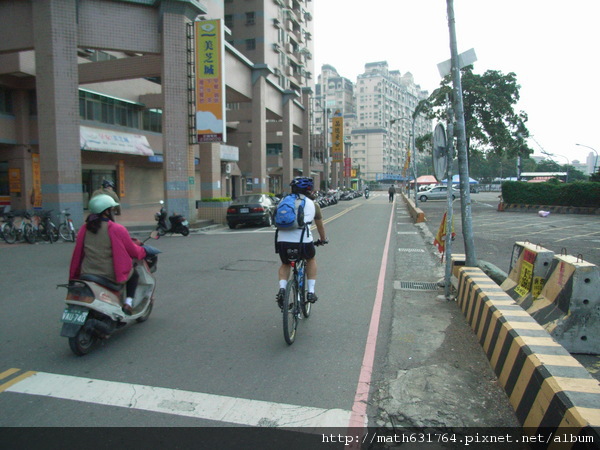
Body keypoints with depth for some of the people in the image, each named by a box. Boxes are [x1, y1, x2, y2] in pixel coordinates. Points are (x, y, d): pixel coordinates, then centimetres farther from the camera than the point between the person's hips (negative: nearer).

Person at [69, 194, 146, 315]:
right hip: (111, 276, -5)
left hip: (86, 275, 5)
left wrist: (74, 277, 23)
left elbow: (78, 254, 11)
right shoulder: (116, 229, -13)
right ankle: (128, 303, 7)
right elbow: (133, 251, -5)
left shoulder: (84, 228, 3)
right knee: (134, 274, 24)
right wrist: (143, 251, 18)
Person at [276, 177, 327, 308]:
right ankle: (310, 292, 22)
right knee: (311, 259, 30)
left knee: (285, 264, 31)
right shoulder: (312, 204, 17)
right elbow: (320, 226, 30)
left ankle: (282, 289, 6)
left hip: (282, 241, 2)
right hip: (303, 241, -2)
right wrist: (323, 239, 49)